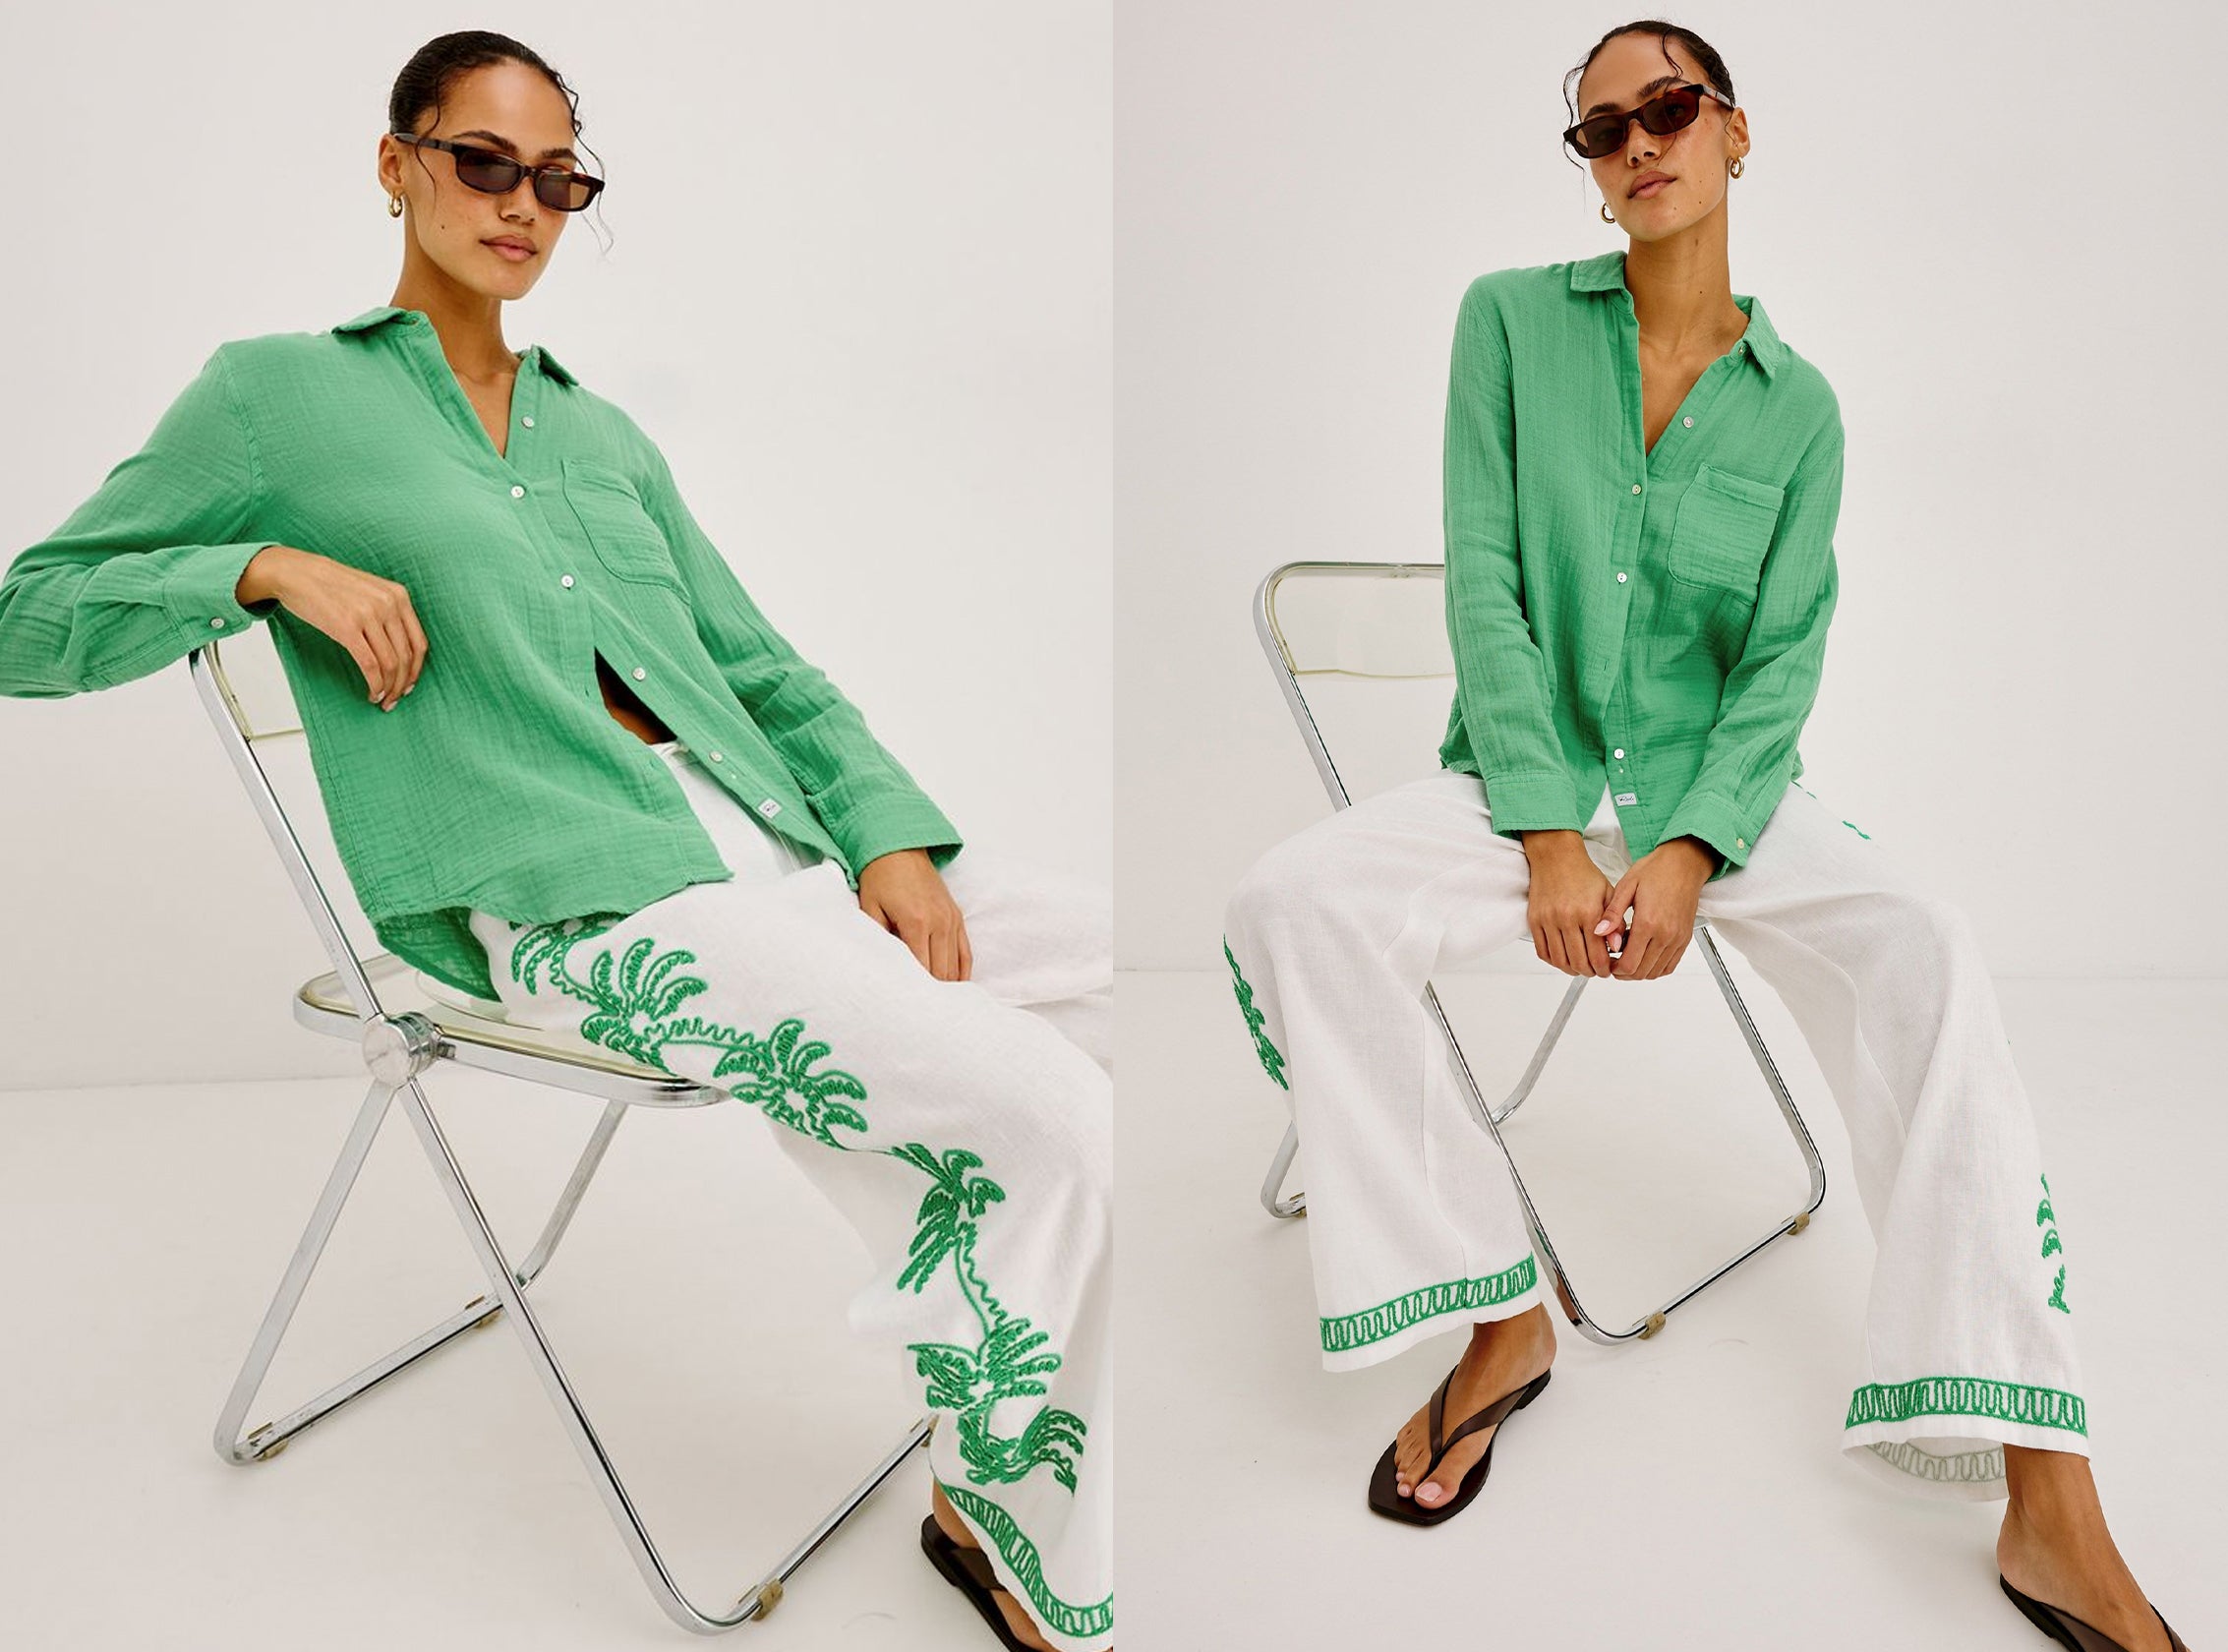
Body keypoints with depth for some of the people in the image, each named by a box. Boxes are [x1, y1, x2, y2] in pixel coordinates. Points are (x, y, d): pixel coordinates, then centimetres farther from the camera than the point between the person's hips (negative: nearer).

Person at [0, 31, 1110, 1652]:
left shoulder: (605, 433, 26)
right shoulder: (279, 394, 12)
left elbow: (767, 670, 19)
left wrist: (889, 834, 1)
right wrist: (266, 566, -7)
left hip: (775, 832, 7)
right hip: (570, 894, -7)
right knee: (1046, 1120, -23)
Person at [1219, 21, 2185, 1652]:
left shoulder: (1798, 405, 5)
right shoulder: (1512, 319, 2)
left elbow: (1783, 659, 0)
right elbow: (1485, 578, -6)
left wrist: (1687, 854, -18)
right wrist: (1549, 838, -15)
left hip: (1718, 781, 1)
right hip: (1527, 767, 0)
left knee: (1926, 950, -27)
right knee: (1297, 903, -28)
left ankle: (2051, 1515, -24)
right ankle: (1503, 1319, -13)